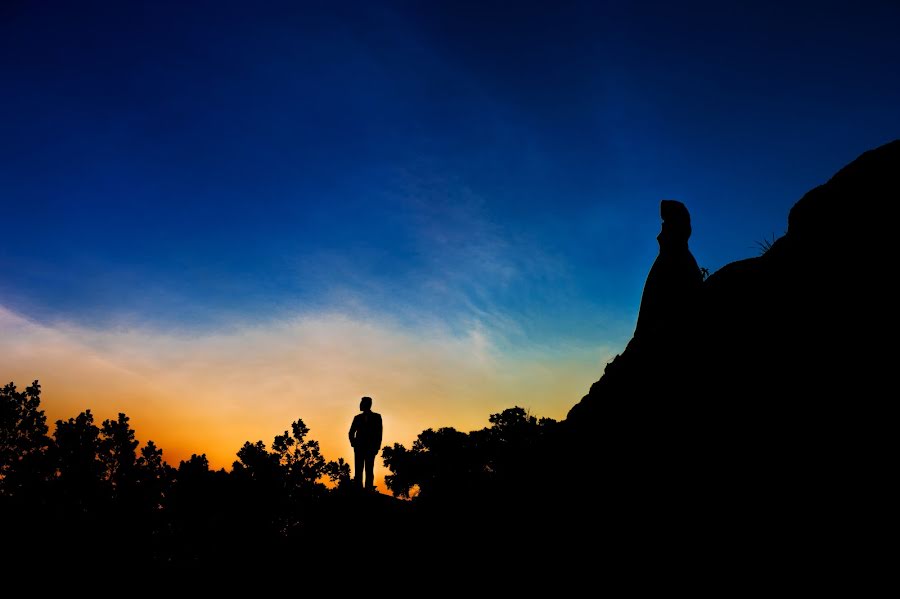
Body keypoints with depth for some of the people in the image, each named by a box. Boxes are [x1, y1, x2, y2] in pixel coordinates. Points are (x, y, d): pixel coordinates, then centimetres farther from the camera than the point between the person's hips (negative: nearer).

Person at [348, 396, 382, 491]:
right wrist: (353, 443, 1)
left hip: (370, 448, -2)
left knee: (369, 470, -6)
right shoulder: (357, 417, 13)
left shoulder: (376, 417, 7)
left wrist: (377, 447, -5)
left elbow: (379, 433, 3)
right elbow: (351, 432, 16)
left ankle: (369, 489, -10)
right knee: (358, 470, -4)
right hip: (359, 447, 2)